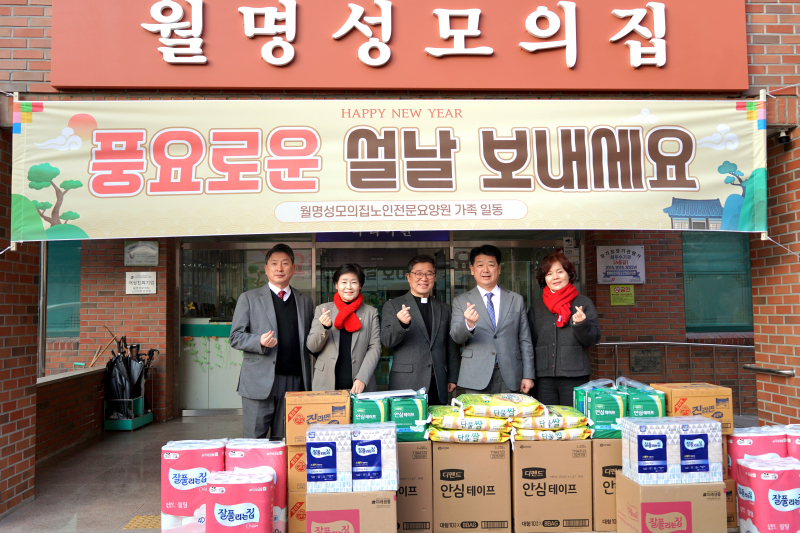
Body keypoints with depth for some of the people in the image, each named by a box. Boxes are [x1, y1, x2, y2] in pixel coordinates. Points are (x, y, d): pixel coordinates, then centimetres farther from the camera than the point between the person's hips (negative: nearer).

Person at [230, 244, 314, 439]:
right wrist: (260, 342, -16)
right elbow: (235, 337, 2)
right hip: (259, 382, -2)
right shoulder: (249, 298, 7)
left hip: (294, 382, 3)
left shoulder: (305, 302, 16)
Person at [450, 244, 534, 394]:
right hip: (476, 379, -1)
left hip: (509, 379, 1)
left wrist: (528, 375, 4)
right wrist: (469, 324, -26)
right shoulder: (461, 301, 6)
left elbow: (525, 341, 10)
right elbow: (456, 337, -4)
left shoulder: (516, 300, 11)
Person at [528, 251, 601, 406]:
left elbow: (593, 339, -1)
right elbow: (530, 340, 12)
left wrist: (581, 324, -20)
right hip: (544, 378, 2)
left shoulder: (583, 303, 3)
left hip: (575, 377, -2)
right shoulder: (536, 305, 10)